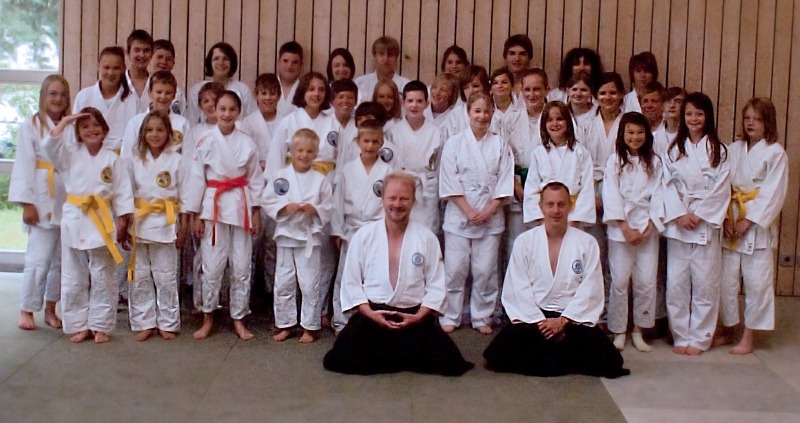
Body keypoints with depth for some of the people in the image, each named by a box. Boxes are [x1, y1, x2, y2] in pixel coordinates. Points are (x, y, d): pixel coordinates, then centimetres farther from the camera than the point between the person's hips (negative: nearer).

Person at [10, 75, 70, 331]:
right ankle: (26, 311, 7)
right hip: (42, 202, -4)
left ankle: (50, 309, 19)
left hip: (69, 201, 4)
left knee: (62, 258, 8)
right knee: (39, 258, -6)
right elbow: (25, 165, -5)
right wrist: (27, 203, -10)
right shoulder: (31, 125, -1)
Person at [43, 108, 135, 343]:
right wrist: (66, 121, -10)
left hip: (102, 222, -1)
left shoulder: (112, 159, 1)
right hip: (75, 221, 1)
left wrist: (122, 219, -5)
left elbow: (122, 191, 1)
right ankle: (78, 325, 18)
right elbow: (49, 144, -14)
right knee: (74, 280, 7)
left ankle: (100, 326, 16)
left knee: (103, 279, 5)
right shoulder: (70, 154, 5)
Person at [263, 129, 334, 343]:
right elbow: (268, 202, -1)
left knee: (310, 284, 3)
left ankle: (310, 327, 14)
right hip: (286, 235, 1)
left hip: (310, 236, -1)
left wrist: (315, 209, -18)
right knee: (284, 283, 9)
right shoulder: (279, 176, 0)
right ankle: (284, 325, 22)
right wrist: (285, 207, -17)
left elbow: (329, 208, 0)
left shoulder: (320, 180, -1)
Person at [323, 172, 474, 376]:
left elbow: (436, 285, 2)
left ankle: (387, 356, 9)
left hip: (414, 317, 1)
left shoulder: (427, 238, 2)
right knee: (344, 359, -21)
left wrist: (418, 316, -11)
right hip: (371, 315, 0)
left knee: (447, 361, -17)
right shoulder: (363, 236, 2)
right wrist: (369, 313, -11)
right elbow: (351, 281, 2)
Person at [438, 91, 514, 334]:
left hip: (491, 217, 1)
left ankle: (482, 318, 17)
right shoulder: (454, 144, 2)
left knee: (485, 270, 3)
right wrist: (469, 212, -11)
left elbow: (505, 184, 1)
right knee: (455, 268, 0)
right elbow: (450, 183, -3)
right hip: (458, 216, -1)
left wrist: (487, 212, -9)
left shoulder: (500, 145, 5)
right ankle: (450, 317, 14)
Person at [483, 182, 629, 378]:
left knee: (608, 360, -23)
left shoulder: (587, 243, 4)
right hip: (532, 316, 0)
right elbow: (518, 289, -3)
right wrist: (541, 322, -14)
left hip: (574, 317, 1)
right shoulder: (524, 242, 4)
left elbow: (590, 290, -2)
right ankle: (564, 359, -2)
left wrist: (563, 321, -14)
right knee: (498, 356, -25)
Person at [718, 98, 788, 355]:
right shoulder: (733, 150, 9)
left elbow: (773, 193, -9)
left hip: (758, 227, -4)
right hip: (730, 226, 4)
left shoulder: (775, 153, -3)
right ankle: (727, 331, 20)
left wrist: (748, 222, -13)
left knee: (757, 283, -2)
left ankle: (748, 338, 8)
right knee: (726, 280, 5)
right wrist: (725, 219, -8)